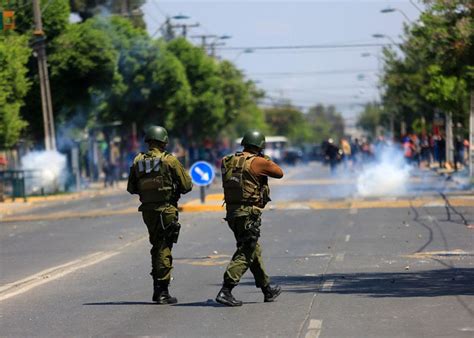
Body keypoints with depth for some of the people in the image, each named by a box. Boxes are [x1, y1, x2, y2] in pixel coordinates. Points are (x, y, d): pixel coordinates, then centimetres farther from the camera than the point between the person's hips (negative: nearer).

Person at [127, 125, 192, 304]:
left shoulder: (138, 161, 4)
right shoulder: (169, 160, -10)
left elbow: (131, 188, 11)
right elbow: (187, 185, -7)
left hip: (147, 210, 5)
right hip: (166, 209, -5)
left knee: (157, 247, 18)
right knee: (164, 248, -1)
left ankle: (157, 289, 20)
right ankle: (162, 292, -4)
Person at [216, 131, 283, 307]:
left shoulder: (230, 161, 7)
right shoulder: (258, 162, -11)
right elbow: (279, 173, 2)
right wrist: (267, 161, 22)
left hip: (232, 212, 8)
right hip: (249, 214, -8)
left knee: (254, 250, 19)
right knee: (245, 254, -5)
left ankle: (267, 289, 32)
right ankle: (225, 291, -15)